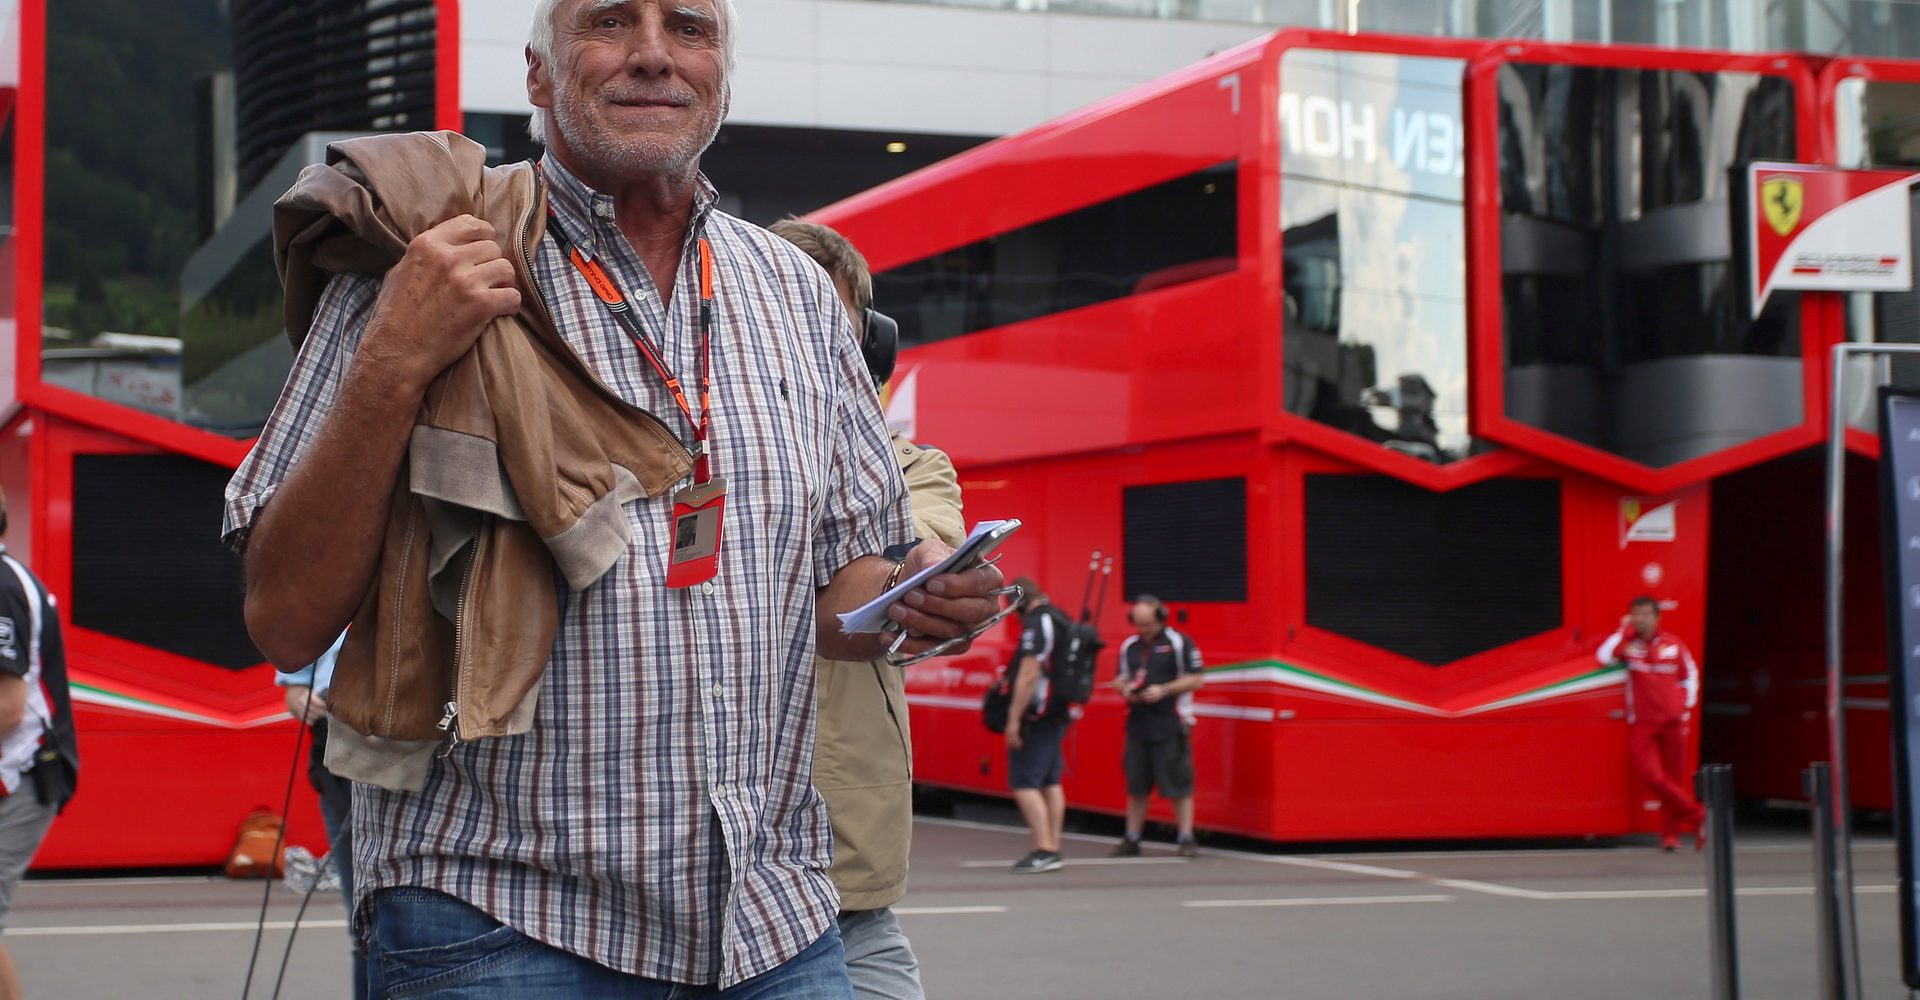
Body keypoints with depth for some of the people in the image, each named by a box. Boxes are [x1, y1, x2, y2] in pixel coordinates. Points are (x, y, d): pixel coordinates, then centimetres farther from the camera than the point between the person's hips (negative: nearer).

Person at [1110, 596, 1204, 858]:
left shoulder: (1179, 642, -3)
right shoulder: (1129, 646, 13)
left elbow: (1195, 679, -5)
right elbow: (1120, 679, 21)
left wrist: (1163, 690, -15)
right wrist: (1124, 689, -2)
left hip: (1171, 725, -5)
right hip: (1138, 723, 5)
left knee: (1178, 784, -5)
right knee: (1136, 784, 9)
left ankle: (1186, 838, 0)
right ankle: (1132, 839, 15)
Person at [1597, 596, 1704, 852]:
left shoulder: (1673, 644, 6)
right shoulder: (1627, 643, 4)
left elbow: (1690, 676, 17)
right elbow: (1603, 657, -15)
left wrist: (1686, 707, 8)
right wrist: (1624, 631, -8)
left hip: (1672, 721, 1)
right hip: (1641, 723, -1)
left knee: (1674, 777, 4)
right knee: (1651, 775, -15)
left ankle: (1671, 831, 17)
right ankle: (1695, 816, -3)